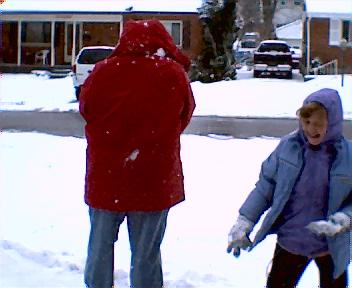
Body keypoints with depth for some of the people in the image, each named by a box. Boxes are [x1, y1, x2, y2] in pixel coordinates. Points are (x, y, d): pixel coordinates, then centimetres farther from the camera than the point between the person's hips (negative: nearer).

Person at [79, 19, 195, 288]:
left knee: (100, 246, 20)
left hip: (105, 177, 1)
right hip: (154, 180, -1)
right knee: (146, 254, 12)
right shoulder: (174, 75, -12)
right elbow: (185, 116, 4)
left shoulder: (103, 72, -11)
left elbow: (86, 109, 6)